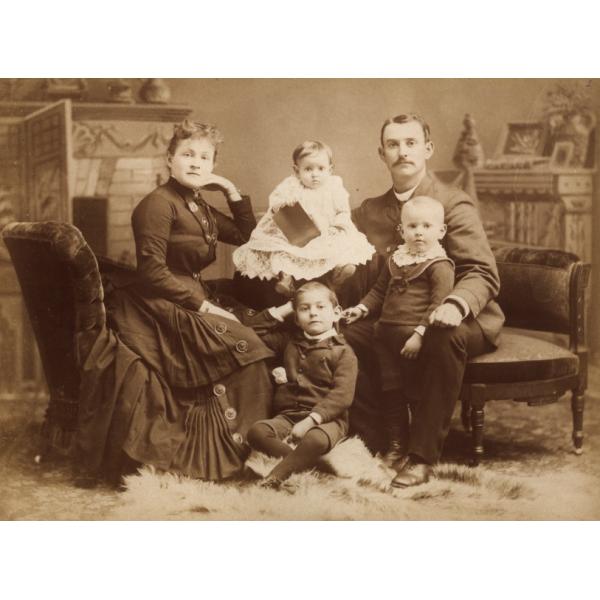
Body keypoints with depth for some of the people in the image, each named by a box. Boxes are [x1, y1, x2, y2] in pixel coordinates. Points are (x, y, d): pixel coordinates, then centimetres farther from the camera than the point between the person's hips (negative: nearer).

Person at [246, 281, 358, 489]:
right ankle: (305, 463, -26)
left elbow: (342, 395, -12)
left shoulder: (343, 352, -1)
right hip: (289, 415, 5)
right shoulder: (292, 346, 19)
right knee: (256, 431, -23)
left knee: (316, 439, -40)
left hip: (326, 417, -5)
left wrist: (311, 419, -24)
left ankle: (276, 476, -29)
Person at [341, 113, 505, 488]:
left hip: (458, 321, -4)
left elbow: (483, 274, -16)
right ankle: (369, 439, -10)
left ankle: (422, 456, -25)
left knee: (443, 338, -37)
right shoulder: (369, 212, 9)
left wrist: (455, 305, -37)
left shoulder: (455, 204, -7)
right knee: (341, 333, -21)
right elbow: (360, 283, 6)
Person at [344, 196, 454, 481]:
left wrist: (420, 333, -24)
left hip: (414, 338, -7)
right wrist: (362, 308, 10)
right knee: (390, 390, 13)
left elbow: (439, 303, -17)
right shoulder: (395, 259, 13)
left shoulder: (439, 265, -10)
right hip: (387, 333, 7)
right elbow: (380, 290, 24)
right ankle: (397, 444, 25)